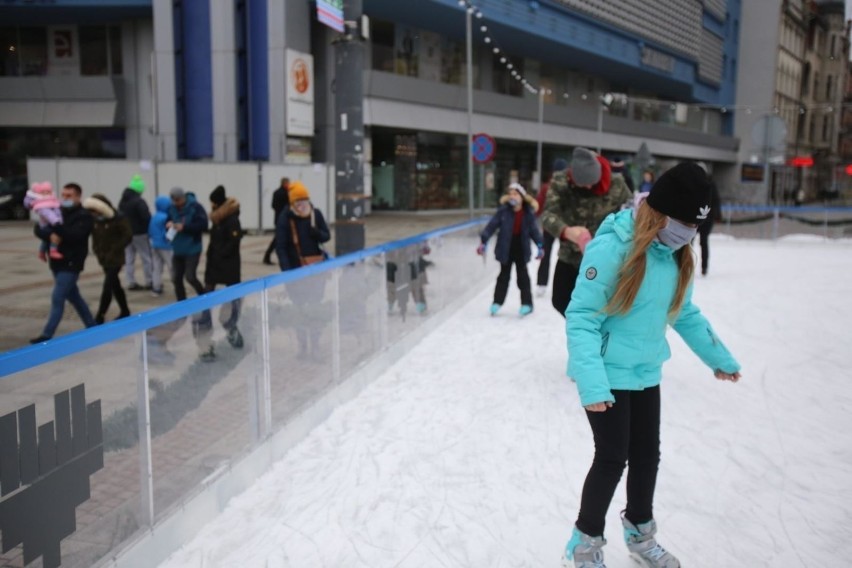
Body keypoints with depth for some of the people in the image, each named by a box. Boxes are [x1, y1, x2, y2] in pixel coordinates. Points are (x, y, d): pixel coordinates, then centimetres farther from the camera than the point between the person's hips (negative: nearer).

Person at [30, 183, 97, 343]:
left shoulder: (84, 216, -10)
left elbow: (74, 235, -25)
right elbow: (38, 229, 2)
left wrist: (54, 226, -30)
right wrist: (50, 235, -19)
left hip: (71, 264, -8)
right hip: (57, 262, 8)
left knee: (57, 298, -9)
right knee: (73, 296, 16)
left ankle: (47, 335, -5)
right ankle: (92, 326, 29)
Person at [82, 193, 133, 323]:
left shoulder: (118, 219, -14)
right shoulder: (94, 220, 2)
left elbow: (128, 236, -14)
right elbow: (95, 237, 12)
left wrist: (114, 250, -18)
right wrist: (97, 250, -4)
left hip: (115, 259, -6)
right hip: (103, 259, 6)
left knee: (107, 287, -9)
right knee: (115, 286, 16)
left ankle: (99, 317, -4)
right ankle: (125, 311, 30)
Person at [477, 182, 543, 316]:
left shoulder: (528, 213, -6)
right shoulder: (503, 210, -11)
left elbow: (534, 229, 2)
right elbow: (492, 225, -11)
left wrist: (540, 246, 1)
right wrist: (484, 241, -16)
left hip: (521, 249, 0)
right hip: (506, 248, 0)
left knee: (522, 276, 9)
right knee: (504, 275, 10)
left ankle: (527, 303, 17)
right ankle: (497, 302, 20)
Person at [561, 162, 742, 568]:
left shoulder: (677, 255, 1)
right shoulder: (612, 247, -23)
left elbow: (684, 313, 16)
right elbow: (581, 317, -23)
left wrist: (719, 357, 21)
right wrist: (592, 382, -31)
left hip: (646, 372, 7)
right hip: (608, 375, -7)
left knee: (647, 454, 17)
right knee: (612, 458, 1)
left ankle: (639, 532, 41)